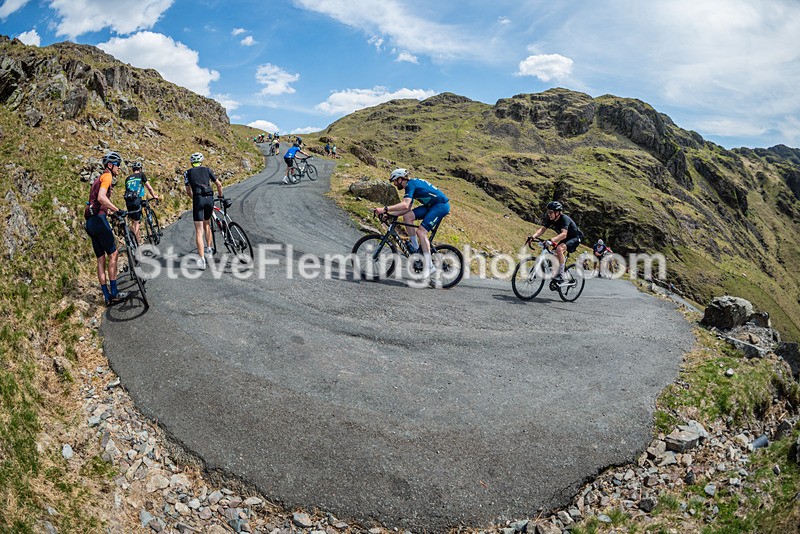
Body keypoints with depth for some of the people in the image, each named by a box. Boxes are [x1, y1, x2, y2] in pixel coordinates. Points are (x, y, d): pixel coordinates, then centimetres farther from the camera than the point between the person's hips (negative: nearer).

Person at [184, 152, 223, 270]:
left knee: (199, 231, -5)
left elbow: (188, 192, 15)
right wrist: (220, 197, 31)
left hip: (198, 199, -2)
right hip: (209, 198, 2)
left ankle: (202, 259, -15)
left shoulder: (187, 173, 13)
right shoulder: (207, 170, 16)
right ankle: (209, 248, 31)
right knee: (207, 224, 27)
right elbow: (219, 184, 16)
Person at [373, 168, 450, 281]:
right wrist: (389, 213, 2)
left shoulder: (411, 184, -16)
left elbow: (404, 205, -32)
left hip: (441, 205, -9)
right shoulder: (412, 185, 14)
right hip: (431, 205, 9)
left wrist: (385, 209, -35)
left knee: (421, 231, -19)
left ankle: (428, 266, -16)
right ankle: (416, 248, 3)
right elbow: (407, 208, 10)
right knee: (407, 217, -5)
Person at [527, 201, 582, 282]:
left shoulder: (564, 219, -30)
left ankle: (561, 274, -26)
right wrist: (534, 236, -32)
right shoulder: (550, 220, -9)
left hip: (574, 238, -8)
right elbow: (543, 229, -13)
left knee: (559, 249, -32)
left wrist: (552, 240, -59)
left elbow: (564, 234, -44)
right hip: (564, 239, 8)